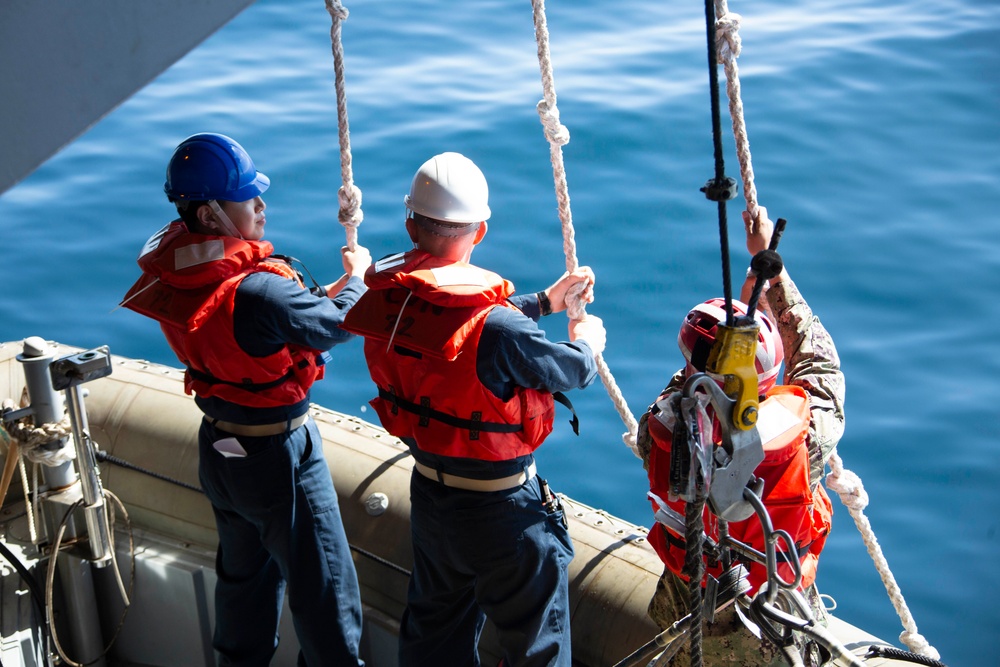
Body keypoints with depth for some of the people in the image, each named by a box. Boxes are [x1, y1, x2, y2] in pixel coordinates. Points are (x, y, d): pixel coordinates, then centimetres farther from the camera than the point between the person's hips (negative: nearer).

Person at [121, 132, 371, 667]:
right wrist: (357, 276, 3)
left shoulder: (171, 273, -9)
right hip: (278, 460, -8)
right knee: (323, 589, 9)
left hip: (218, 450, 8)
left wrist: (338, 287, 4)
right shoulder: (257, 291, -34)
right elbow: (337, 324, -17)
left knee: (243, 574, 28)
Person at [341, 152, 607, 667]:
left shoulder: (387, 297, -11)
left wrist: (545, 301, 15)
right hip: (500, 510, -7)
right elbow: (575, 371, -16)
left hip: (427, 493, 7)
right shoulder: (496, 328, -32)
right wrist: (587, 340, 8)